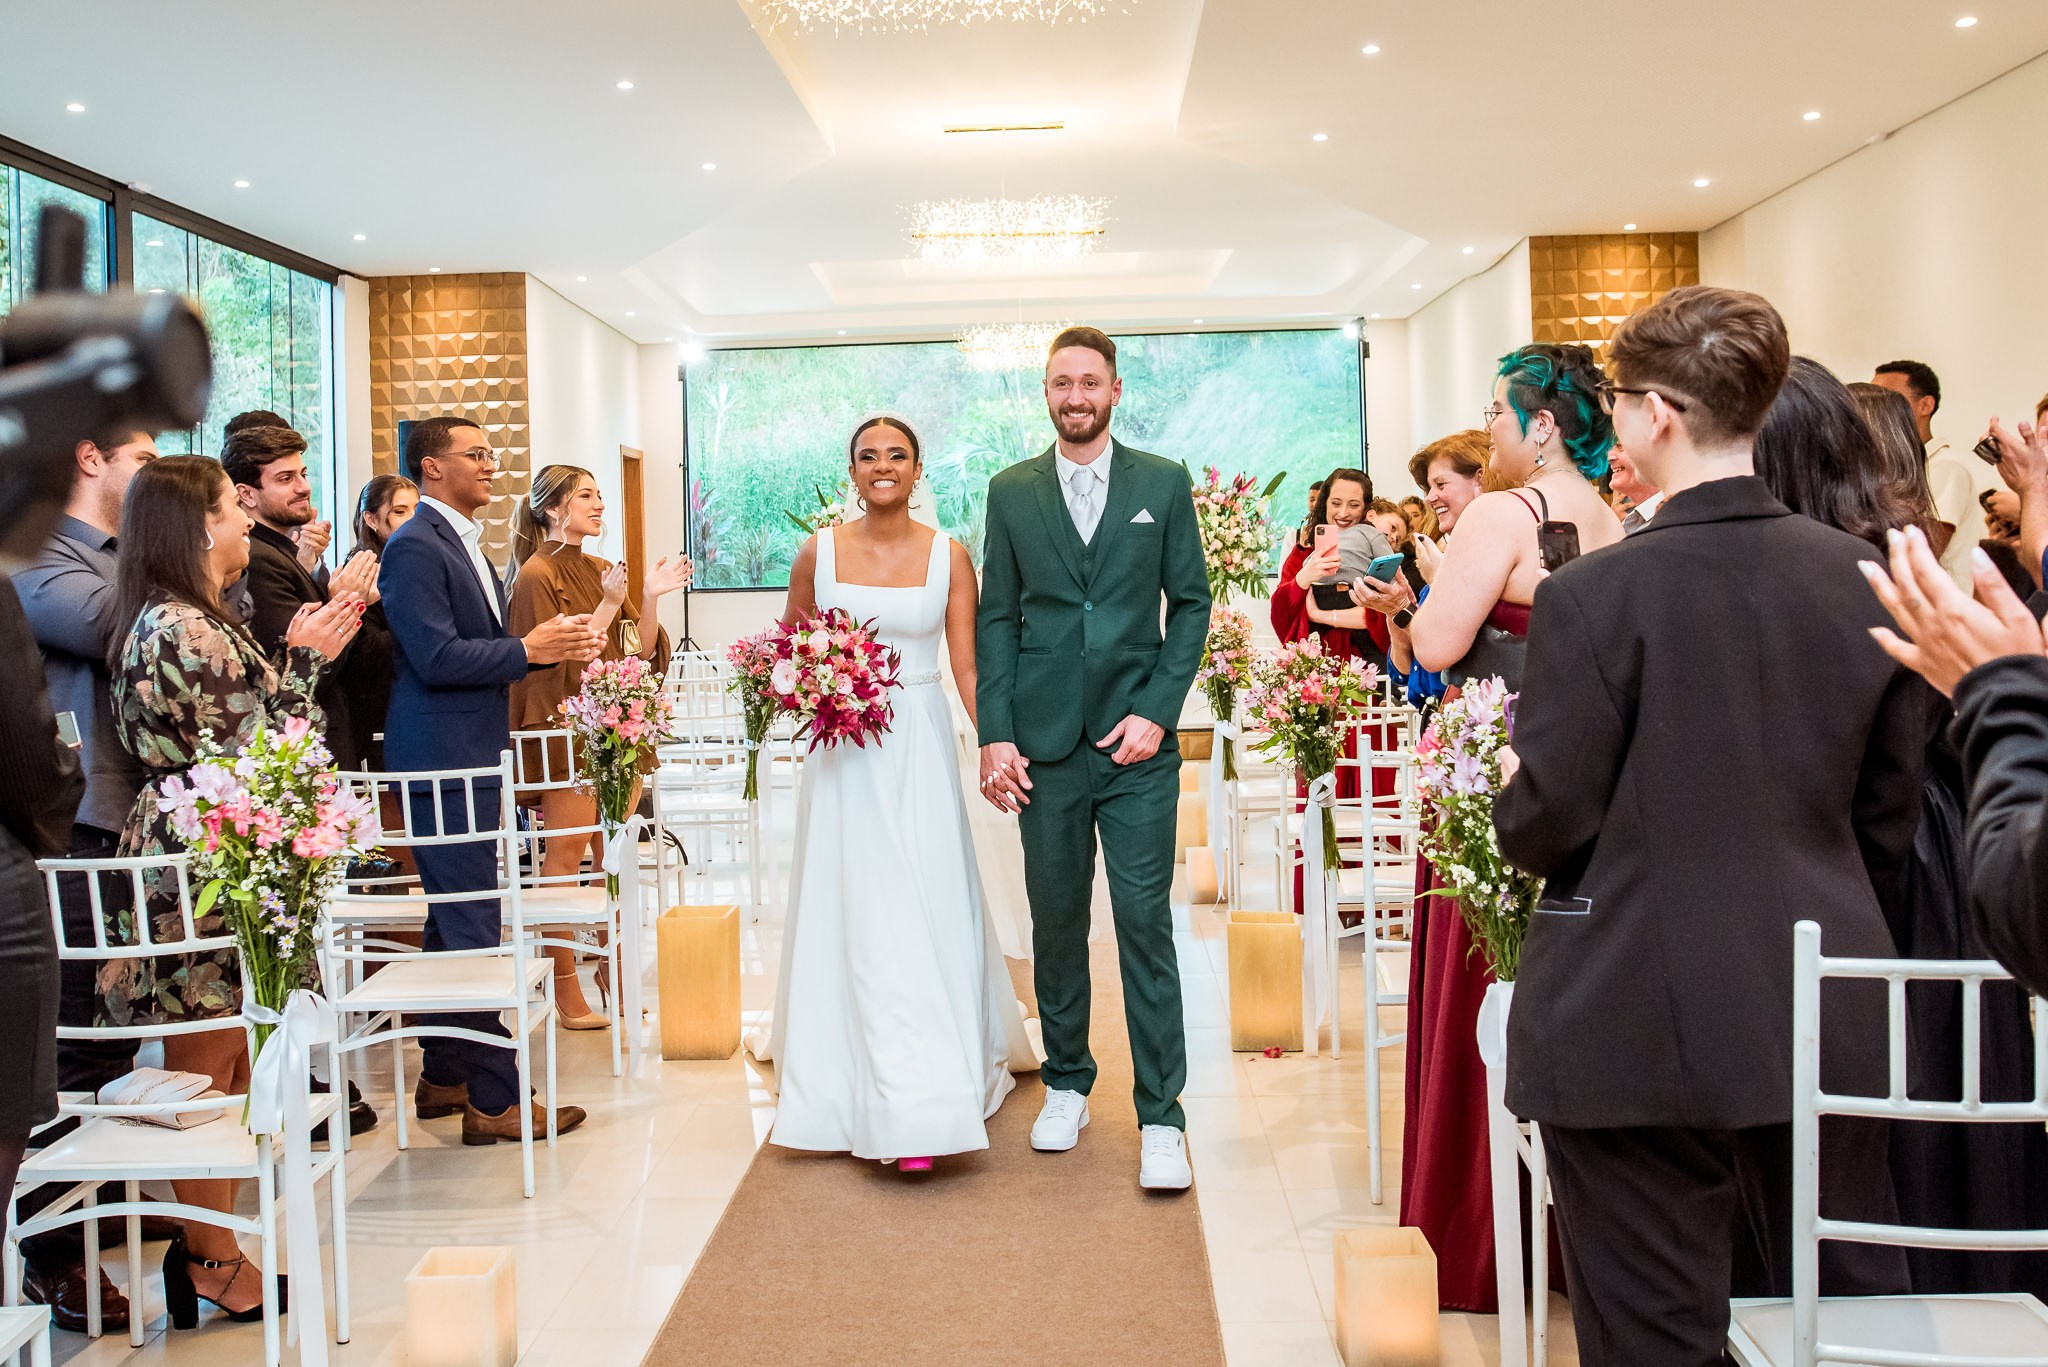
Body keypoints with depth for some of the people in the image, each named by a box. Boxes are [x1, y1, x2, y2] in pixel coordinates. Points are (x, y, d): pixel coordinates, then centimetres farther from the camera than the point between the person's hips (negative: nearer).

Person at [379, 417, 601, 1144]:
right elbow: (438, 657, -22)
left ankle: (444, 1078, 27)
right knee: (473, 928, -8)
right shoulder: (415, 546, -14)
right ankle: (494, 1099, -3)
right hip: (444, 758, -11)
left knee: (455, 923, 16)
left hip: (471, 756, 11)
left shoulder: (464, 542, 17)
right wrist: (528, 650, -15)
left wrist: (554, 641, 6)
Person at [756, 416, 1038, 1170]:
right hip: (844, 751, 1)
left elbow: (968, 664, -2)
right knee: (854, 915, 3)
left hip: (920, 748, -1)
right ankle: (858, 1089, 16)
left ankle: (922, 1106, 1)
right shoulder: (819, 552, 4)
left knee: (926, 914, -4)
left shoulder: (949, 556, 1)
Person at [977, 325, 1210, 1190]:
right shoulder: (1011, 491, 8)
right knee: (1056, 921, 10)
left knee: (1145, 921, -4)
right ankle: (1067, 1083, 26)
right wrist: (994, 734, -2)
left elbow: (1190, 603, 4)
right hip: (1045, 743, 2)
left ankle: (1162, 1118, 3)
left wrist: (1157, 711, -7)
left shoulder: (1164, 484, 5)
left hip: (1137, 738, -1)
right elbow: (996, 617, 6)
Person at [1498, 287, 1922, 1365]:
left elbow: (1544, 825, -12)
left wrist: (1515, 792, 9)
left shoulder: (1594, 595, -14)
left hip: (1640, 1032, -5)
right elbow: (1890, 815, 8)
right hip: (1827, 1023, 5)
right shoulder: (1865, 579, 1)